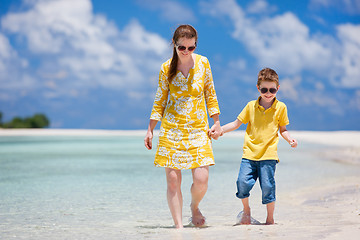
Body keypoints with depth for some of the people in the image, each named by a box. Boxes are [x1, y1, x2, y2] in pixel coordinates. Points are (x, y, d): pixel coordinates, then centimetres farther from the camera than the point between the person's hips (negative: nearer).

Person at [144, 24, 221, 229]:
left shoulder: (203, 63, 0)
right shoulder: (166, 68, -1)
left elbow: (210, 95, 11)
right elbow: (160, 100, 8)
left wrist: (216, 122, 8)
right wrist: (150, 130, 7)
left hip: (198, 129, 0)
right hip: (171, 129, 0)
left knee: (201, 180, -9)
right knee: (173, 180, -6)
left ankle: (195, 207, 23)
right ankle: (179, 226, 3)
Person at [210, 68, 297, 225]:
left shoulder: (280, 107, 6)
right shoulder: (251, 106, 8)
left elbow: (283, 130, 14)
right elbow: (236, 123, 14)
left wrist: (290, 139, -5)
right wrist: (220, 130, 3)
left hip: (268, 154, -1)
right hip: (249, 153, 1)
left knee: (267, 185, -6)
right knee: (243, 182, -11)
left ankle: (270, 218, 12)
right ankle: (246, 210, 15)